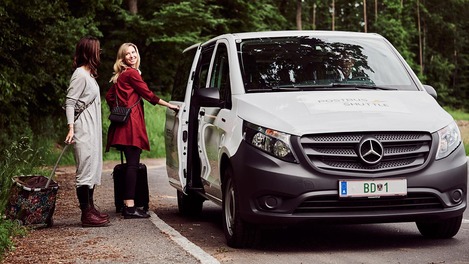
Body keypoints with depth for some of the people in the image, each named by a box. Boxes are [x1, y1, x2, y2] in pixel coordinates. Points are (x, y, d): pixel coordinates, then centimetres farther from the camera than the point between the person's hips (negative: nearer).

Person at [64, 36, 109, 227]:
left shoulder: (89, 74, 17)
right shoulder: (80, 75, -12)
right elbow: (69, 102, -16)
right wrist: (71, 128, -24)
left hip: (92, 129, 10)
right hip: (83, 130, -10)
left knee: (93, 169, 13)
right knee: (86, 170, -10)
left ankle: (90, 209, 21)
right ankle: (86, 214, -10)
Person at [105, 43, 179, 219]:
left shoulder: (120, 75, 20)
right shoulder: (131, 73, -7)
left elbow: (109, 96, 25)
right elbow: (148, 94, -6)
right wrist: (169, 105, 1)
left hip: (122, 125, 9)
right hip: (131, 124, -9)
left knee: (130, 164, 10)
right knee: (133, 165, -11)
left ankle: (127, 205, 11)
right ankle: (130, 207, -15)